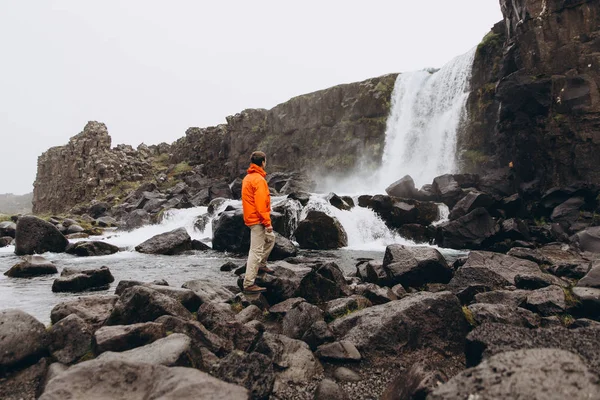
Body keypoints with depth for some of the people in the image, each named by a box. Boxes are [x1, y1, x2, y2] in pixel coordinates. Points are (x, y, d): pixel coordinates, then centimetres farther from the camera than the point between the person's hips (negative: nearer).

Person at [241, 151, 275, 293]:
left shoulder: (248, 178, 12)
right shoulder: (259, 179, -18)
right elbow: (260, 204, -23)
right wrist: (267, 222, -19)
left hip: (251, 217, 10)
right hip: (258, 220, -10)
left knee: (270, 239, 26)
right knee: (256, 250, -7)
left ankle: (261, 264, 34)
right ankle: (249, 284, -4)